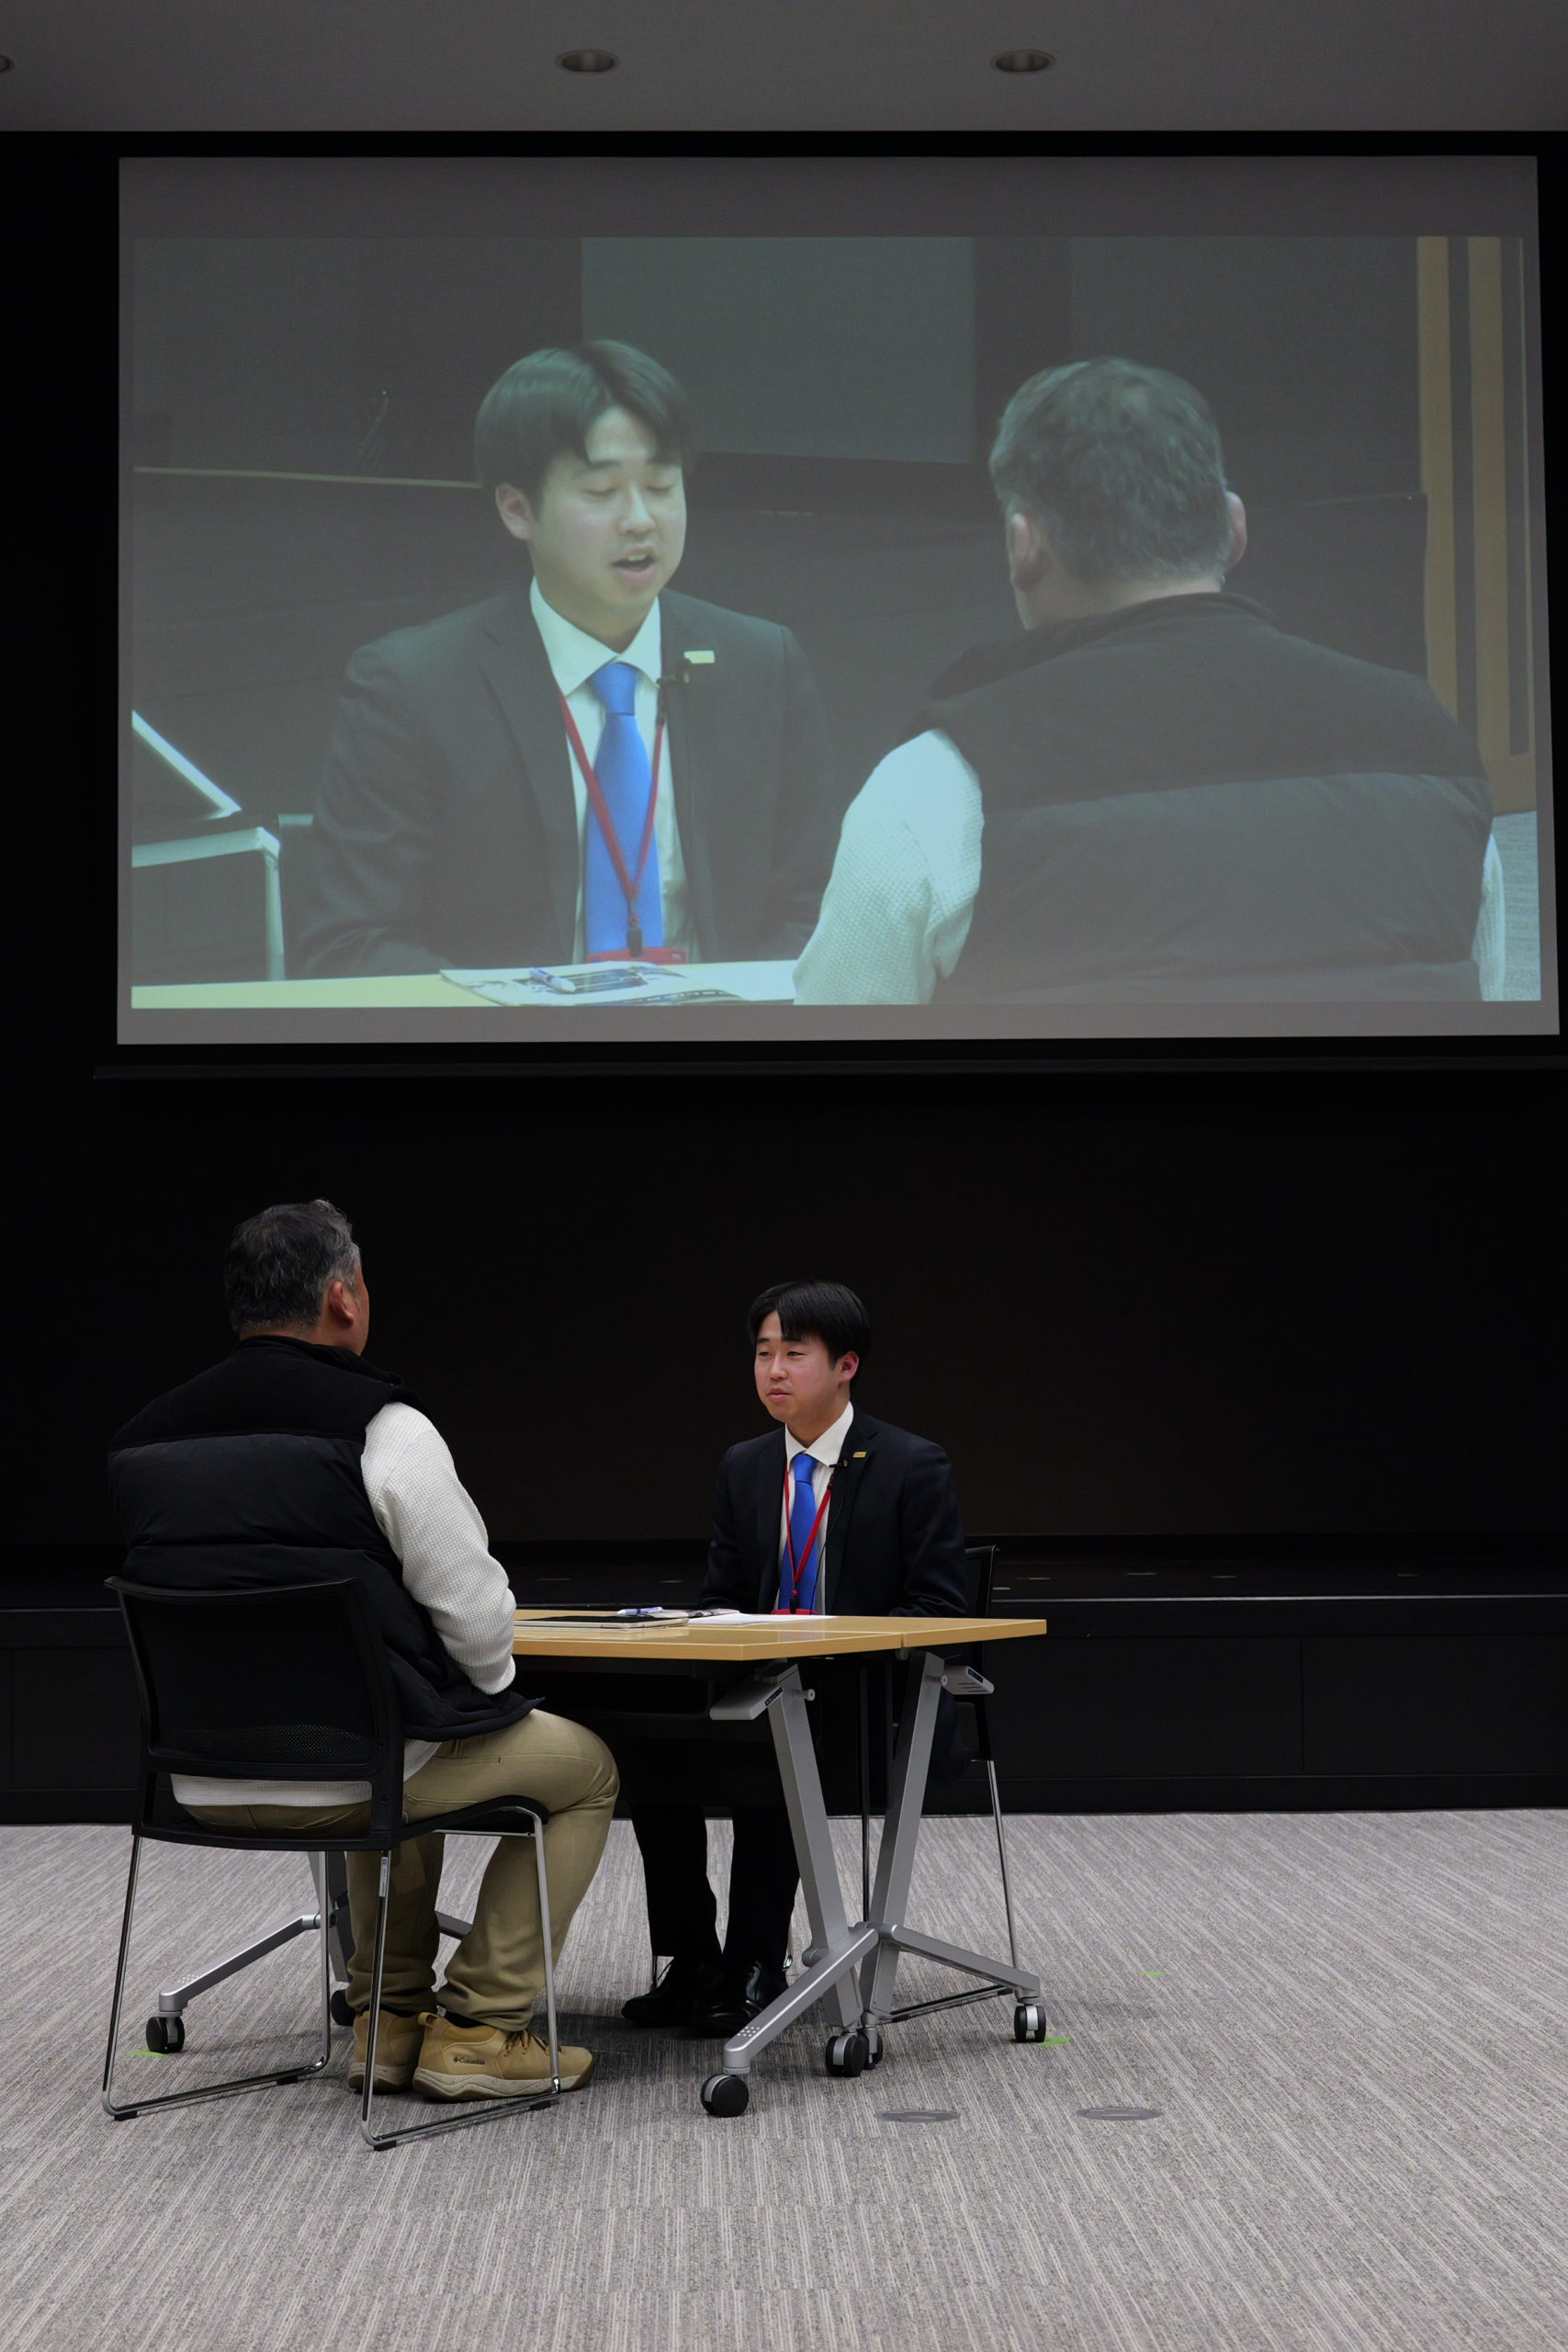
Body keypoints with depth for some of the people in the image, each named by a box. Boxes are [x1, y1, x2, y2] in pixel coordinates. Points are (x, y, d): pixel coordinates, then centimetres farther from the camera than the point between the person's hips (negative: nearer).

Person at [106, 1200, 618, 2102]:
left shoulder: (147, 1437, 4)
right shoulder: (381, 1426, -15)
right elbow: (474, 1611, -14)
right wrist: (492, 1690, 10)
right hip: (339, 1770, -7)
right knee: (584, 1767, 16)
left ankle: (391, 2015, 35)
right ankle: (478, 2027, 13)